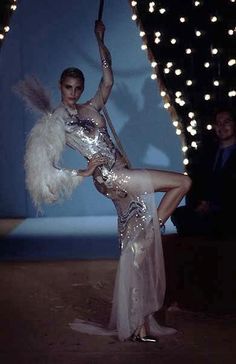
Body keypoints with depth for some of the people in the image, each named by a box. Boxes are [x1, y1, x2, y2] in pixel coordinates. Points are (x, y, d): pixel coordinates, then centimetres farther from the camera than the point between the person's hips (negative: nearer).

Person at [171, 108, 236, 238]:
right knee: (178, 214, -22)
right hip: (204, 209, 6)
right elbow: (198, 183, 16)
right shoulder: (208, 154, 22)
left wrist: (210, 205, -15)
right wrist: (200, 203, -6)